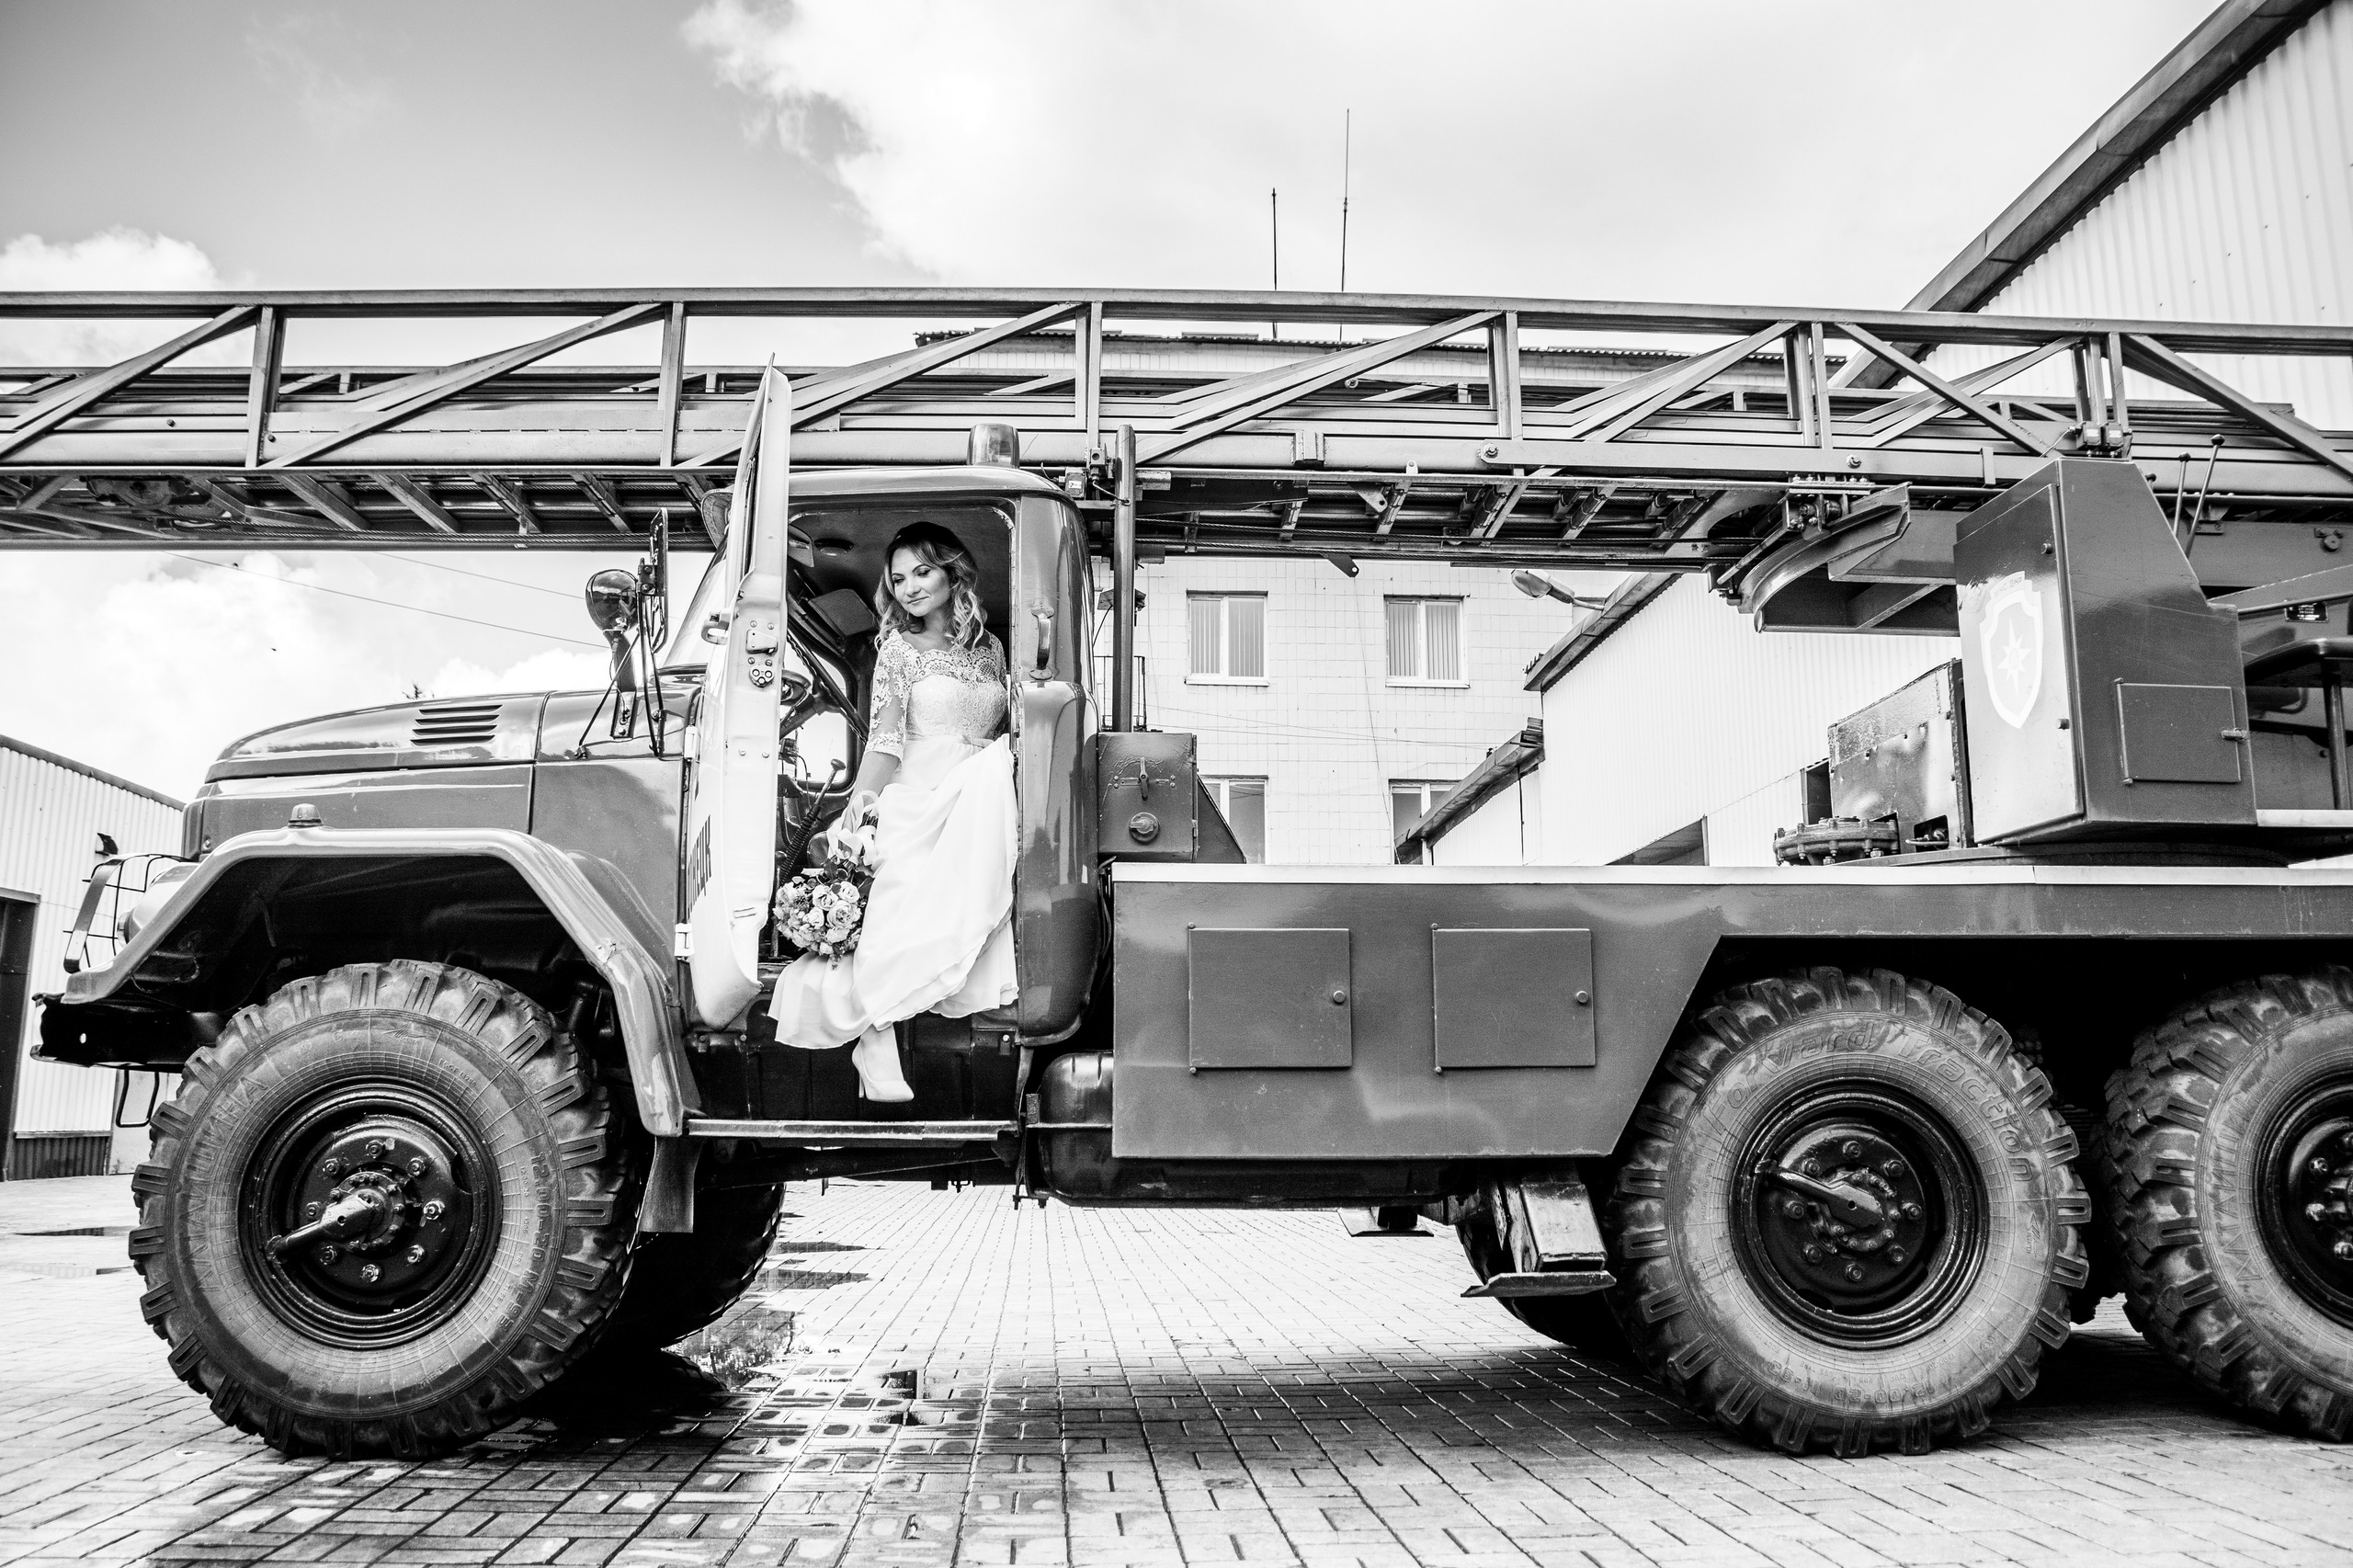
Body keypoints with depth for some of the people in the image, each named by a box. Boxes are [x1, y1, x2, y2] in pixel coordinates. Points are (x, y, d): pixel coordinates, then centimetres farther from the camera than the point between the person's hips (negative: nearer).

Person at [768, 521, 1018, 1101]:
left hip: (977, 809, 4)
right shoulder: (899, 648, 5)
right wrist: (862, 796, -23)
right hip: (914, 807, -4)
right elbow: (884, 737, -8)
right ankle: (879, 1051, -23)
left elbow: (1006, 733, 20)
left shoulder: (989, 649, 16)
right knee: (895, 914, -21)